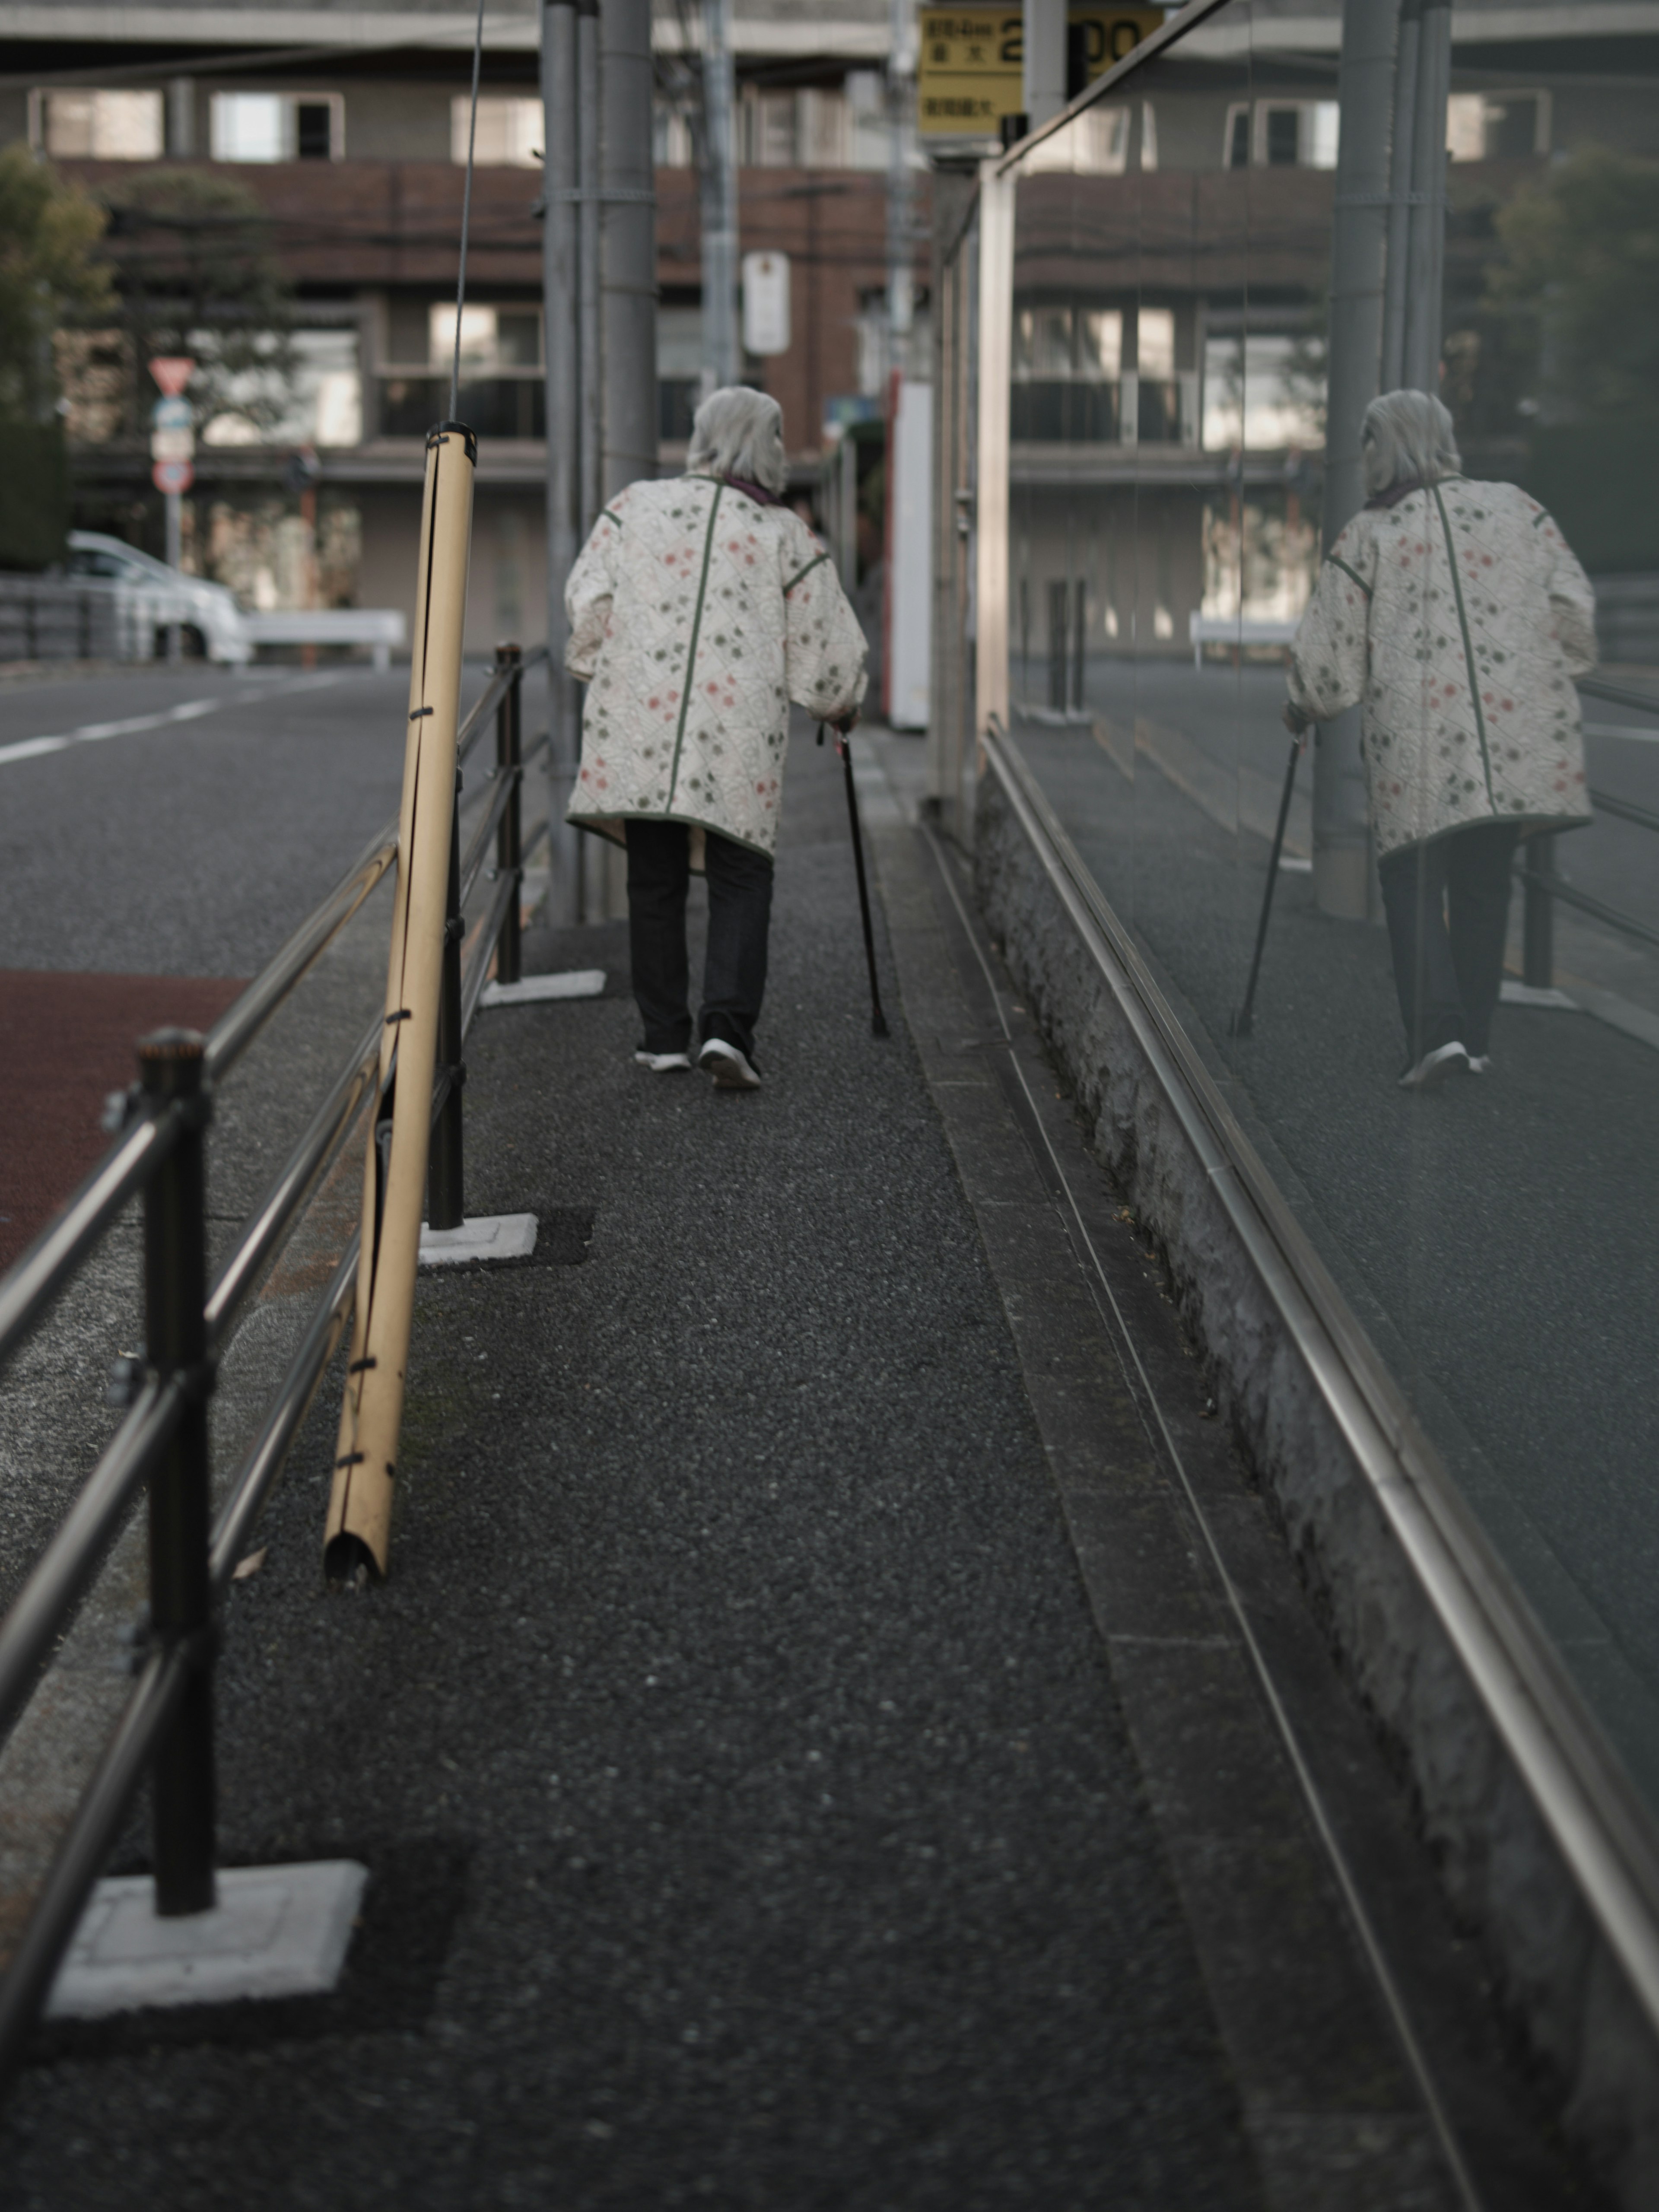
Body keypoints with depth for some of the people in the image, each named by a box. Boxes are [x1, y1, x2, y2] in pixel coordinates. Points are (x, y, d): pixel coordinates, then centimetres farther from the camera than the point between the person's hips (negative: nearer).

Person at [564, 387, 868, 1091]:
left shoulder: (634, 508, 7)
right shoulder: (786, 536, 4)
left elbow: (587, 603, 1)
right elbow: (827, 648, 7)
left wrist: (596, 672, 18)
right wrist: (842, 709, 26)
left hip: (637, 725, 2)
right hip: (738, 740, -2)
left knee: (653, 881, 11)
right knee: (740, 882, 4)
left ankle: (664, 1036, 15)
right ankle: (727, 1026, -12)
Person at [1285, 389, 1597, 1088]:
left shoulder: (1366, 538, 2)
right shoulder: (1516, 509, 9)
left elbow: (1326, 652, 3)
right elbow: (1573, 603, 7)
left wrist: (1304, 710, 21)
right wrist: (1556, 672, 23)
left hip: (1418, 743, -3)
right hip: (1518, 733, 3)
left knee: (1413, 878, 4)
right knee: (1484, 879, 13)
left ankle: (1437, 1030, -13)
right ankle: (1474, 1038, 15)